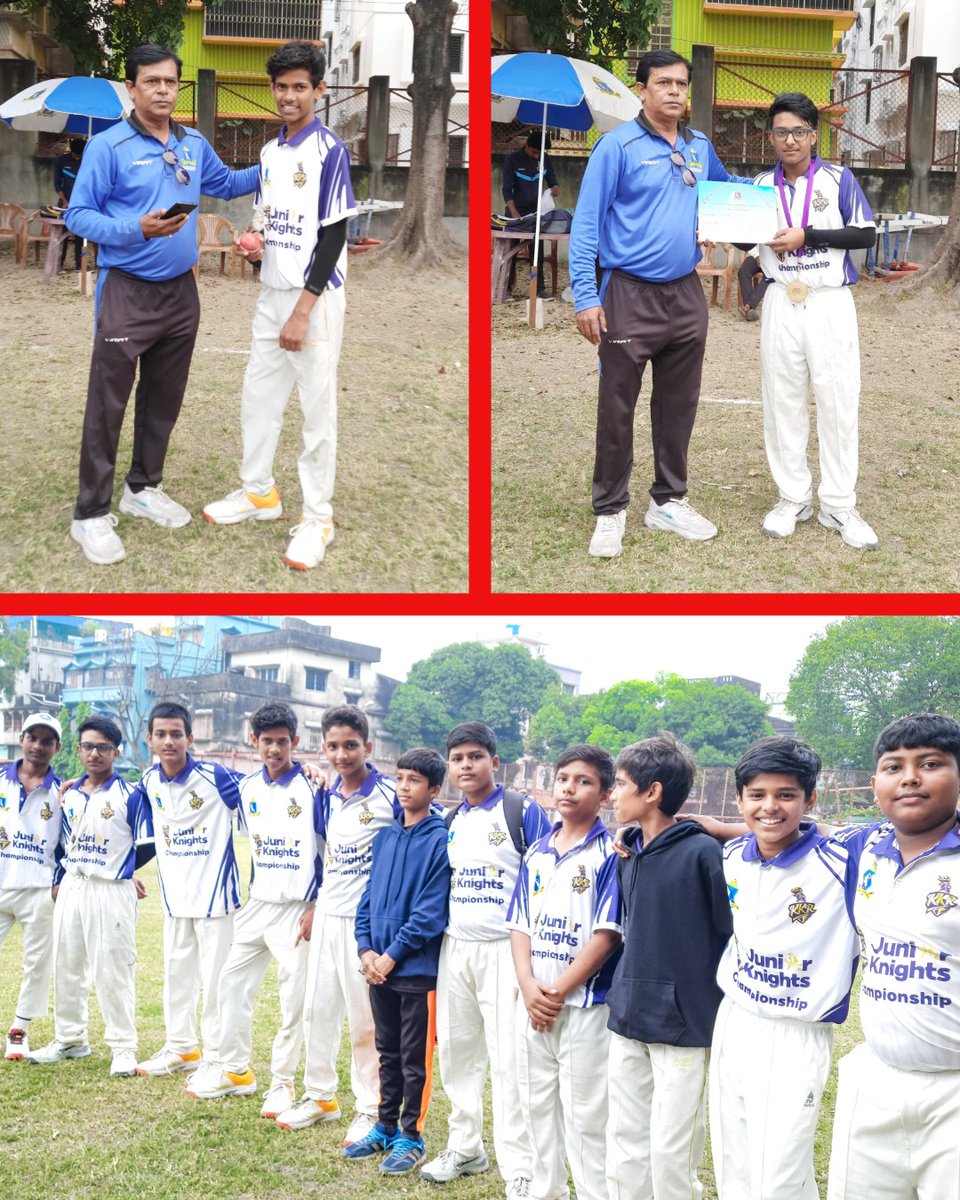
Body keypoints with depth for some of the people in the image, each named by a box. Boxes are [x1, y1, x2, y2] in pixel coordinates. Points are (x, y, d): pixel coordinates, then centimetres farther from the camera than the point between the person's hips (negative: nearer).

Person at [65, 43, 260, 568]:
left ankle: (144, 487, 33)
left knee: (164, 398, 16)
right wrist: (137, 229, -25)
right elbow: (77, 215, -13)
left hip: (181, 291, 6)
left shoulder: (195, 145, 6)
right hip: (126, 291, -6)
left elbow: (225, 184, 26)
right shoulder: (108, 146, -12)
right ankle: (91, 514, 2)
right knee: (107, 404, -4)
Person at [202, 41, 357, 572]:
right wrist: (255, 245, -2)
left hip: (316, 299, -7)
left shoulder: (330, 151, -12)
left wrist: (303, 310, -19)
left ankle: (318, 518, 5)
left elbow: (334, 235, -15)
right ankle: (259, 492, 31)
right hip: (272, 293, 8)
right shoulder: (269, 152, 11)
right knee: (257, 399, 15)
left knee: (317, 411, -2)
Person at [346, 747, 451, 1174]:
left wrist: (392, 955, -14)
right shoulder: (385, 837, 9)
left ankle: (411, 1136, 14)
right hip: (378, 967, 6)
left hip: (417, 967, -6)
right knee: (388, 1052, 17)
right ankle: (385, 1128, 27)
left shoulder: (440, 841, -11)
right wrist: (365, 949, -2)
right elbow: (368, 896, 11)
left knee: (414, 1058, 4)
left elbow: (431, 910, -16)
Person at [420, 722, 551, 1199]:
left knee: (508, 1059, -8)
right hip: (454, 947, 6)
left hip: (504, 949, -6)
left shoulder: (523, 812, -6)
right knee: (456, 1050, 12)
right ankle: (464, 1146, 27)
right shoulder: (449, 822, 12)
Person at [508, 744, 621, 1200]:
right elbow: (520, 924, 10)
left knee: (585, 1114, -3)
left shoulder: (610, 854, -8)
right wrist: (529, 986, -6)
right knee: (537, 1105, 14)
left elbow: (607, 934, -12)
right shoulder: (536, 853, 11)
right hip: (533, 1004, 6)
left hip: (584, 1004, -6)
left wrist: (559, 992, -13)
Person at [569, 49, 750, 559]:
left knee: (678, 405, 13)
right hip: (630, 296, -6)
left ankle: (668, 501, 26)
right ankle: (610, 511, 10)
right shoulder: (618, 145, -9)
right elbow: (585, 224, -10)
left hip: (686, 295, 6)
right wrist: (586, 297, -16)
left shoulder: (700, 147, 8)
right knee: (617, 409, 0)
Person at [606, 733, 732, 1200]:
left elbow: (733, 935, -11)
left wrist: (721, 1014, -7)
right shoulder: (628, 853, 9)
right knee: (625, 1144, 11)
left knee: (671, 1152, -2)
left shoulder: (702, 852, -13)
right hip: (627, 1021, 7)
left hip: (684, 1024, -7)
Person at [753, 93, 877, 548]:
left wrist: (805, 236, -14)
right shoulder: (761, 185, 9)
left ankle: (838, 506, 4)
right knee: (782, 402, 4)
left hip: (831, 302, -3)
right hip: (781, 303, 3)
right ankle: (793, 497, 15)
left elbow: (865, 234, -6)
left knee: (838, 401, -3)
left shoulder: (839, 179, 0)